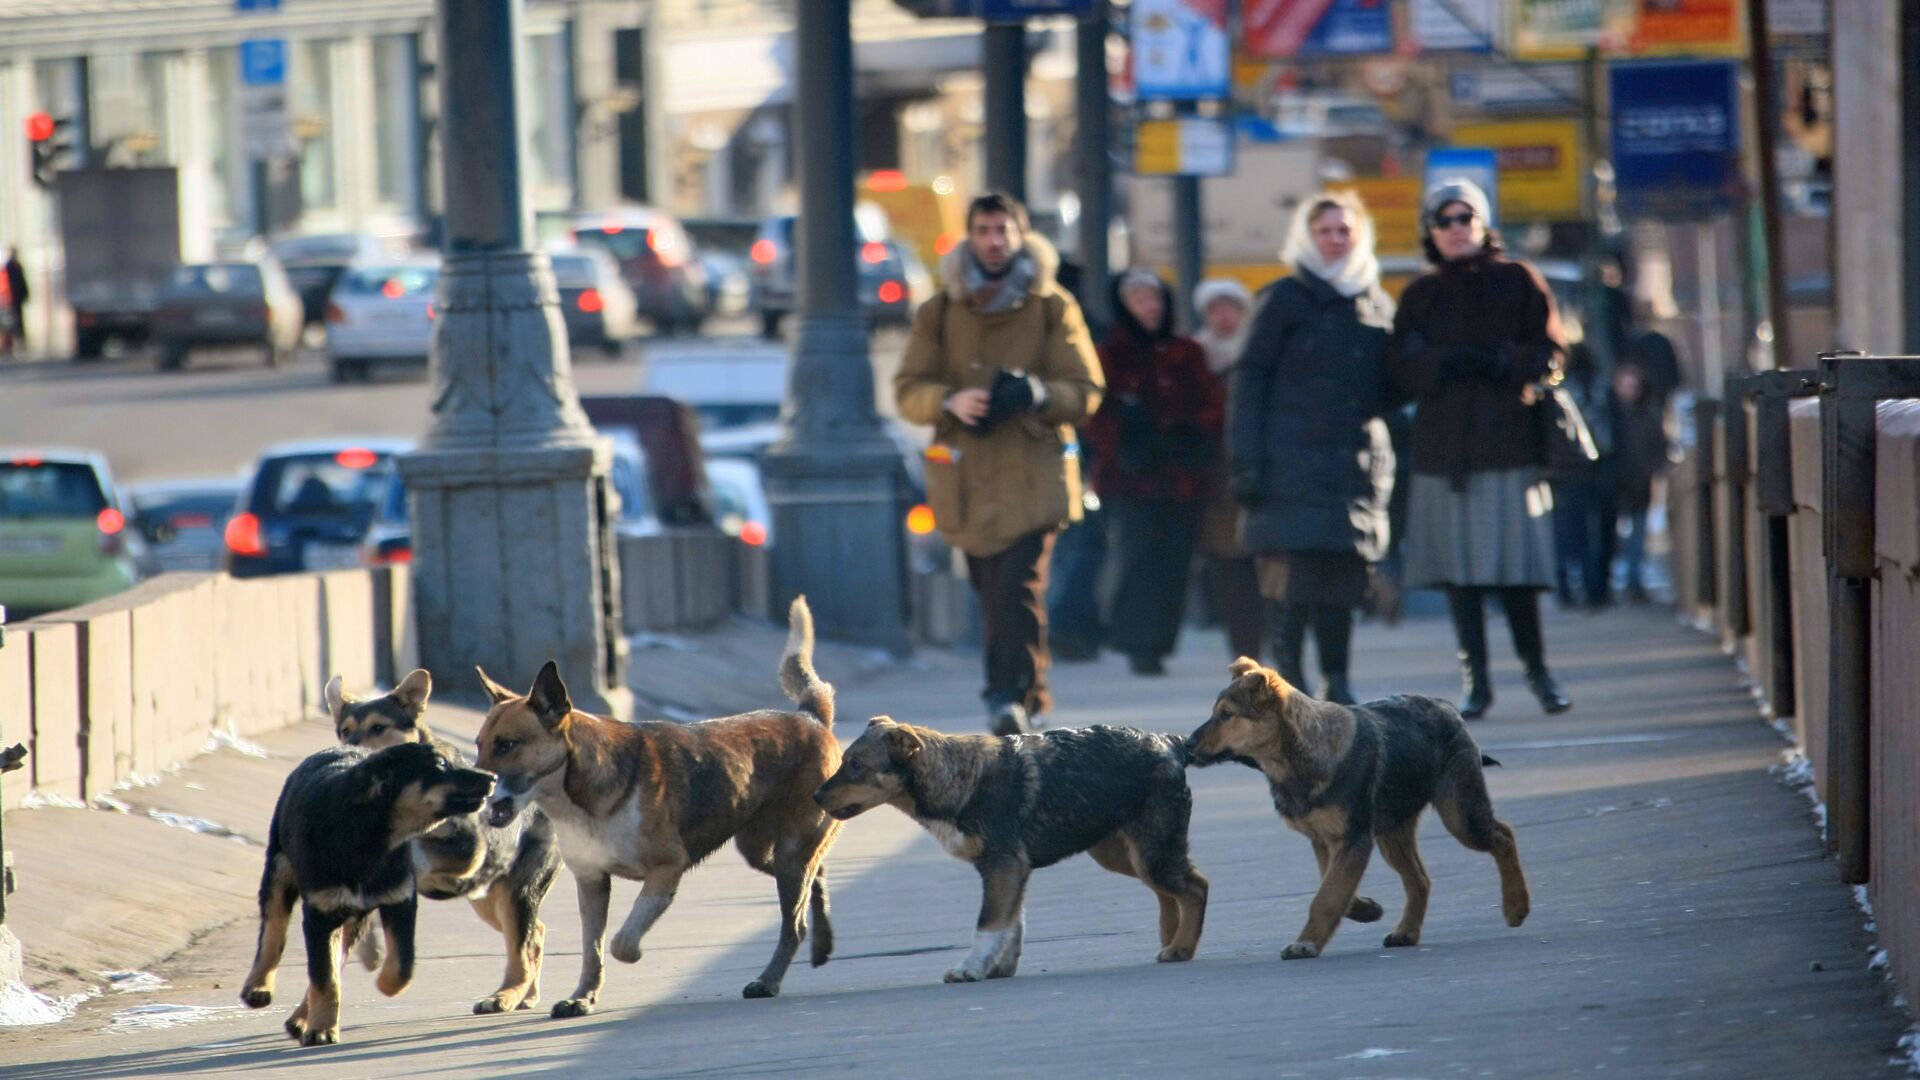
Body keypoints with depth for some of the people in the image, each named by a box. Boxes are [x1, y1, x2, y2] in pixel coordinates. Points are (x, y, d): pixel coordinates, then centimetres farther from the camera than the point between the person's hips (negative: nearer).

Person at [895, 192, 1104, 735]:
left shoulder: (1053, 307, 6)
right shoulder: (940, 312, 12)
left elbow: (1085, 391, 4)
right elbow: (908, 390, 8)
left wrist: (1036, 393, -18)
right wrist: (950, 401, -14)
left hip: (1033, 476, -3)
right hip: (968, 479, 3)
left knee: (1022, 588, -18)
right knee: (992, 596, 5)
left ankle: (1014, 697, -23)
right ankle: (1016, 698, 18)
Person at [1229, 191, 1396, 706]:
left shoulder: (1377, 304, 16)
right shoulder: (1289, 298, 3)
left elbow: (1388, 391, 22)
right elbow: (1252, 379, -1)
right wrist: (1247, 461, -10)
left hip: (1359, 465, 4)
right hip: (1295, 464, -4)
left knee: (1347, 579, 1)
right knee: (1296, 574, -11)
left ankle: (1337, 681, 7)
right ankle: (1289, 677, -7)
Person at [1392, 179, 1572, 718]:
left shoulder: (1520, 282, 9)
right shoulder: (1421, 295, 14)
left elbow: (1550, 354, 2)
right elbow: (1407, 370, 4)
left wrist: (1500, 362, -13)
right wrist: (1451, 363, -14)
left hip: (1510, 441, -2)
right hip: (1444, 446, 2)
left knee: (1517, 566, -5)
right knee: (1460, 567, -2)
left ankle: (1537, 669, 9)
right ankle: (1474, 678, 3)